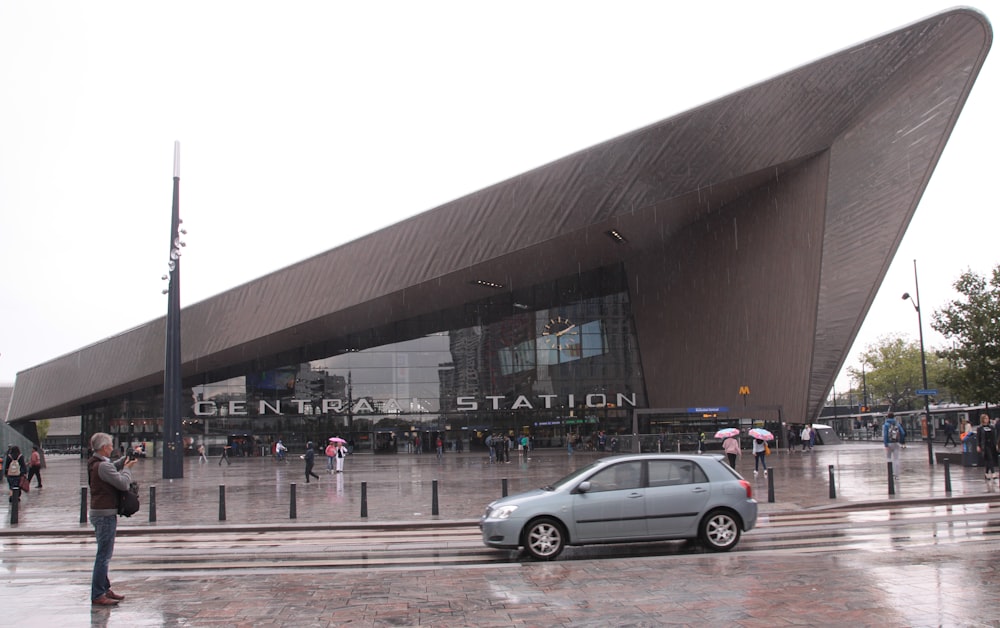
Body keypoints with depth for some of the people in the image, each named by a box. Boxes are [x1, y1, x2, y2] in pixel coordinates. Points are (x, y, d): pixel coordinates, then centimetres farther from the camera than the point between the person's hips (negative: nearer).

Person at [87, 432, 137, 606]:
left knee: (104, 554, 18)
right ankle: (97, 595, -3)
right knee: (104, 555, -6)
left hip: (99, 513, 11)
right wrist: (127, 468, -5)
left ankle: (104, 589, 27)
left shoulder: (95, 463, 10)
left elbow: (113, 466, 26)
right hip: (105, 514, -11)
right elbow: (123, 483, -21)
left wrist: (126, 459, 11)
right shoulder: (103, 466, -20)